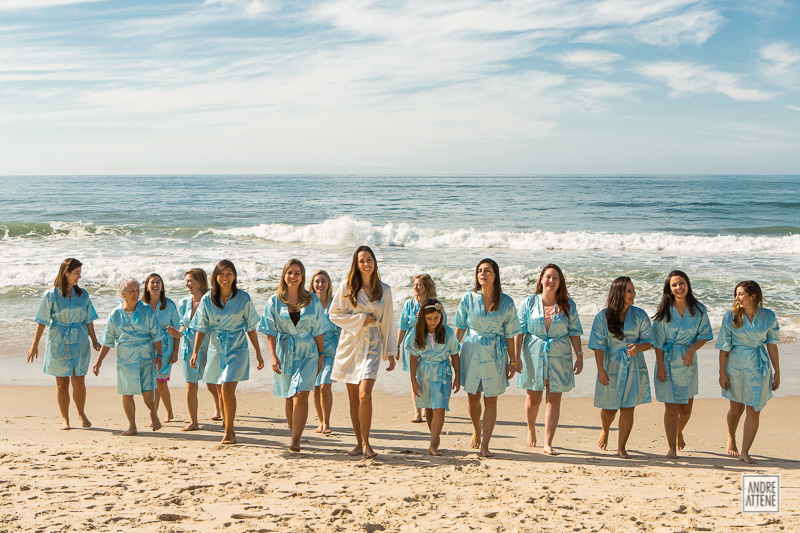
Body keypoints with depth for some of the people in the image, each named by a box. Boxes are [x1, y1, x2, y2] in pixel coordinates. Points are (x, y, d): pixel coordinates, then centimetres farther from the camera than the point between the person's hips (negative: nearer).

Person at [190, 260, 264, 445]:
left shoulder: (243, 298, -3)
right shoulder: (207, 299, 1)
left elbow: (251, 328, 3)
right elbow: (201, 328, 5)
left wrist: (258, 353, 5)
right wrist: (195, 352, -5)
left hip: (237, 349, -3)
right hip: (216, 349, 3)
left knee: (227, 389, -15)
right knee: (222, 392, 9)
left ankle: (229, 432, -5)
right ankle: (229, 431, 24)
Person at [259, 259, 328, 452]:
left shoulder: (312, 301, 4)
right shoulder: (275, 301, 3)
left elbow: (318, 331, 6)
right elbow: (270, 332, 0)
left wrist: (321, 355, 4)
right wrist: (273, 356, -9)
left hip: (307, 353, -1)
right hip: (285, 353, 1)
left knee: (301, 395, -13)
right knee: (289, 398, 8)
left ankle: (295, 440, -14)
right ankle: (295, 436, 20)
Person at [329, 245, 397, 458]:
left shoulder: (384, 290, 6)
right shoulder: (347, 287, 2)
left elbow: (388, 323, 11)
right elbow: (334, 313, 1)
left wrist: (390, 353, 11)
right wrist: (361, 319, -8)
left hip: (372, 345, -1)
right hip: (350, 343, 1)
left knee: (365, 395, -16)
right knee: (353, 398, 4)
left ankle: (366, 442, -4)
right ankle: (359, 443, 16)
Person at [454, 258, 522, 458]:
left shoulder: (506, 303, -4)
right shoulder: (468, 299, -3)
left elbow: (510, 335, 0)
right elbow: (459, 328, 4)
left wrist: (513, 361, 1)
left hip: (495, 355, -1)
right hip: (471, 353, 1)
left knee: (491, 401, 1)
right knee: (472, 399, 9)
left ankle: (484, 444, 8)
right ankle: (476, 430, 38)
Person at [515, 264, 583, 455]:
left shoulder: (568, 305, 4)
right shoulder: (529, 303, 2)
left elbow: (574, 332, 7)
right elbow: (519, 331, 1)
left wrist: (579, 356, 3)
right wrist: (516, 356, -6)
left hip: (559, 358, 0)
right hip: (534, 356, 0)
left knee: (554, 400, -1)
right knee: (533, 400, 6)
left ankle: (548, 443, 3)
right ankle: (531, 429, 36)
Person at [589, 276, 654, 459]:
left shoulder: (640, 315, -1)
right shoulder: (603, 317, -5)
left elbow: (649, 341, 2)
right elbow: (598, 345, -6)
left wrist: (638, 347, -20)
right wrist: (600, 369, -14)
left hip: (634, 367, 1)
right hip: (611, 366, -1)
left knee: (628, 408, -1)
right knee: (610, 408, 8)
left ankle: (621, 447, 12)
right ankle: (605, 431, 41)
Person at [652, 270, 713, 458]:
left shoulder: (698, 310, -1)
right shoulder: (664, 311, -7)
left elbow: (704, 335, 4)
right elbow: (658, 342, -5)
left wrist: (692, 349, -14)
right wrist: (660, 366, -9)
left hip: (688, 363, 2)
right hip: (668, 361, -2)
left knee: (686, 408, 9)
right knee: (671, 407, -4)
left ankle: (679, 433, 40)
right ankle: (671, 447, 8)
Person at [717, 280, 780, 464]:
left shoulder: (768, 317, -2)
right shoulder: (731, 317, -5)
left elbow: (772, 345, 4)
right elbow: (724, 347, -3)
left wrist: (777, 372, 4)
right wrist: (722, 373, -5)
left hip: (759, 367, 0)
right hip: (735, 365, 0)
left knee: (754, 411, -4)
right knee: (736, 407, 12)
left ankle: (745, 452, 2)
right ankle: (731, 438, 40)